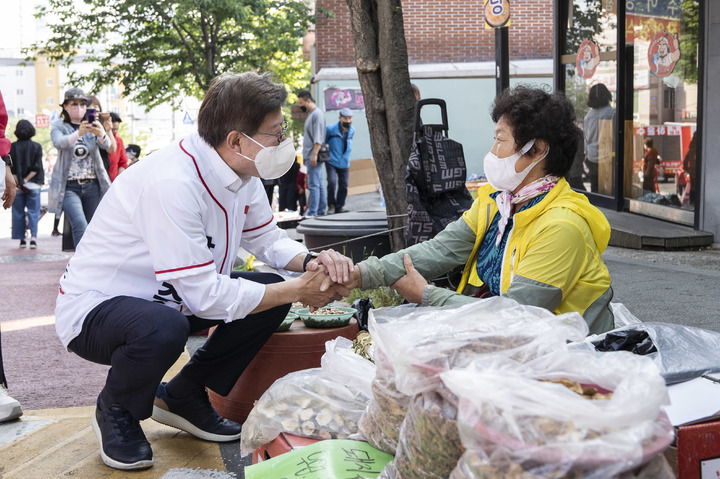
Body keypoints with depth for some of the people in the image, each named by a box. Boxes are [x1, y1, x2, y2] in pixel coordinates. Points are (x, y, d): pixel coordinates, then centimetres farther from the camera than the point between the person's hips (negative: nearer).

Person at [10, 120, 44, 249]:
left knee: (18, 212, 8)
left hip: (17, 185, 1)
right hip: (33, 184, 0)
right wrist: (26, 180, -9)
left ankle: (21, 239, 9)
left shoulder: (12, 147, 0)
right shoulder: (36, 147, -1)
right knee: (33, 211, 3)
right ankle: (33, 236, -11)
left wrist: (18, 183, -8)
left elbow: (11, 168, -6)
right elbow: (37, 167, -9)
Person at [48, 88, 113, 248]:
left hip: (92, 185, 3)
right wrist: (78, 133, -40)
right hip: (69, 186, -3)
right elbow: (59, 143, -19)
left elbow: (106, 144, -10)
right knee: (80, 226, -21)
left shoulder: (94, 126, 10)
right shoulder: (59, 127, 3)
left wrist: (101, 134, -36)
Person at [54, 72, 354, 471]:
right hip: (94, 308, -8)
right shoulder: (172, 183, -32)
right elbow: (205, 295, -32)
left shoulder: (239, 170, -5)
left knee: (271, 294, -5)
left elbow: (266, 238, 7)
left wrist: (311, 263, -15)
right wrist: (299, 291, -25)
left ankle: (183, 396, 12)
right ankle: (115, 412, -4)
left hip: (167, 298, 9)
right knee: (163, 329, -40)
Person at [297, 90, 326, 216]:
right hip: (310, 156, 10)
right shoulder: (310, 114, 19)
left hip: (313, 156, -10)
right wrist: (305, 156, 22)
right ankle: (321, 210, 14)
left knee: (314, 185, -10)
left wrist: (314, 154, -22)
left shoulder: (317, 114, -10)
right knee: (319, 184, 11)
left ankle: (312, 213, -11)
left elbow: (318, 138, -17)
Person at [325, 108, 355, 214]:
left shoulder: (352, 130, 3)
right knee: (332, 182, -21)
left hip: (344, 164, 4)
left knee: (343, 186, 3)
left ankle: (339, 207, 18)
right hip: (331, 162, -4)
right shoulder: (330, 129, -14)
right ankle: (331, 205, -4)